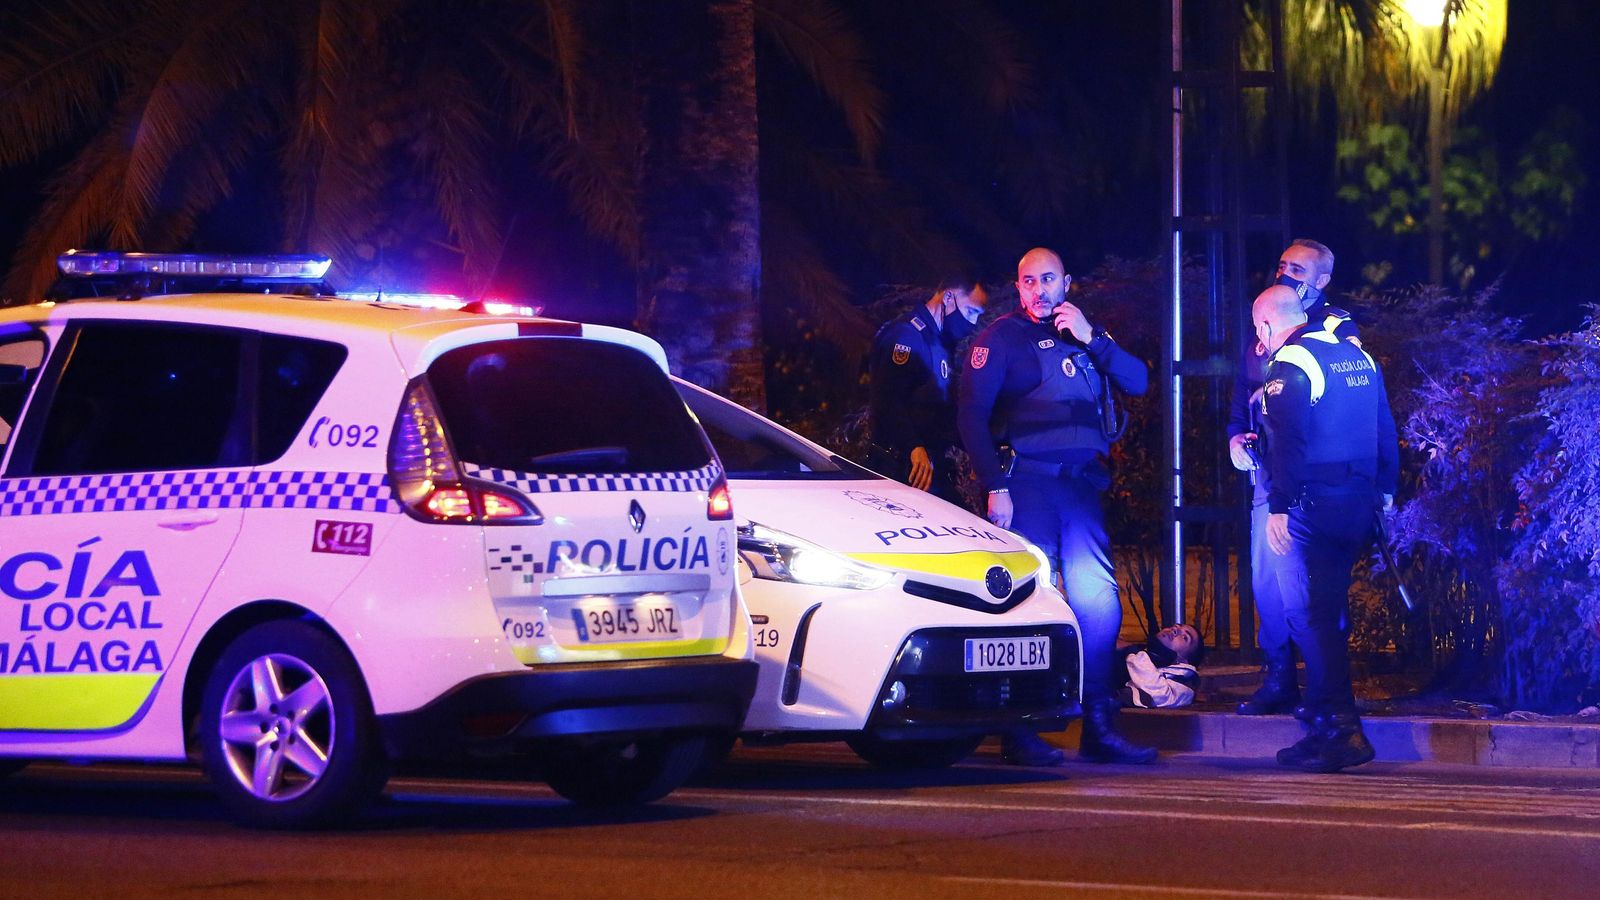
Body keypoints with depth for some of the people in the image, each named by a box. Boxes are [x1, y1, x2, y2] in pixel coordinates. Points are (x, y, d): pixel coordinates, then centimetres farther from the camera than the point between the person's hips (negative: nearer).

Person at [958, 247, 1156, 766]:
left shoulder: (1084, 336, 18)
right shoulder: (1001, 338, 3)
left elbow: (1138, 382, 6)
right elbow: (971, 416, -4)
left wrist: (1092, 338, -5)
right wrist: (995, 485, -12)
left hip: (1080, 485, 5)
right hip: (1026, 484, -5)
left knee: (1099, 602, 1)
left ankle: (1099, 729, 7)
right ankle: (1017, 734, -3)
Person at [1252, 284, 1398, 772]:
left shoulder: (1290, 363, -10)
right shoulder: (1359, 356, 15)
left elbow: (1288, 439, -18)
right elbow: (1385, 429, 18)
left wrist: (1278, 507, -18)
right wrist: (1385, 490, 22)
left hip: (1311, 504, -8)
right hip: (1359, 503, 8)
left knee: (1308, 617, -6)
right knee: (1328, 614, 15)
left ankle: (1341, 729, -14)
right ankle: (1324, 724, 18)